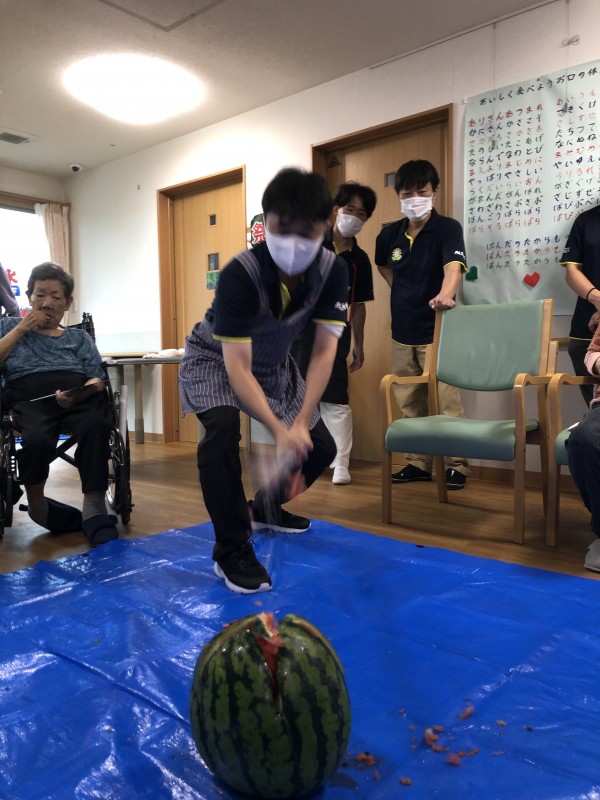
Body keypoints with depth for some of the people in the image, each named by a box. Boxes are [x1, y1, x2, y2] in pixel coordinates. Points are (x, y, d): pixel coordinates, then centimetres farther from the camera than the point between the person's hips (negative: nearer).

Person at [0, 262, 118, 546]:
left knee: (96, 425, -37)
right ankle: (37, 504, -10)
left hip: (79, 399, 1)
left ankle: (94, 508, -32)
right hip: (30, 400, -1)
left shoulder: (79, 337, 26)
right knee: (37, 439, -37)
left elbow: (97, 379, 12)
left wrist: (78, 394, -11)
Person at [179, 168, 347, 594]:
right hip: (215, 357, -5)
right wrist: (280, 431, -44)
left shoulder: (333, 271, -23)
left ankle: (266, 508, 31)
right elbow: (237, 366, -36)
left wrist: (301, 423, -32)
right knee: (222, 428, -34)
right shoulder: (240, 274, -36)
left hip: (273, 361, 5)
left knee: (322, 446, 3)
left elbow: (324, 352, -24)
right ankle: (232, 550, -18)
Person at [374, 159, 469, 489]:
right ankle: (418, 461, 25)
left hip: (436, 330, -5)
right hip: (402, 331, 6)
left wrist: (445, 295, -48)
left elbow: (453, 266, -27)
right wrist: (401, 291, 11)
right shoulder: (389, 234, 6)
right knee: (409, 402, 12)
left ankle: (457, 464, 10)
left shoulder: (447, 228, -9)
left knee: (446, 400, -4)